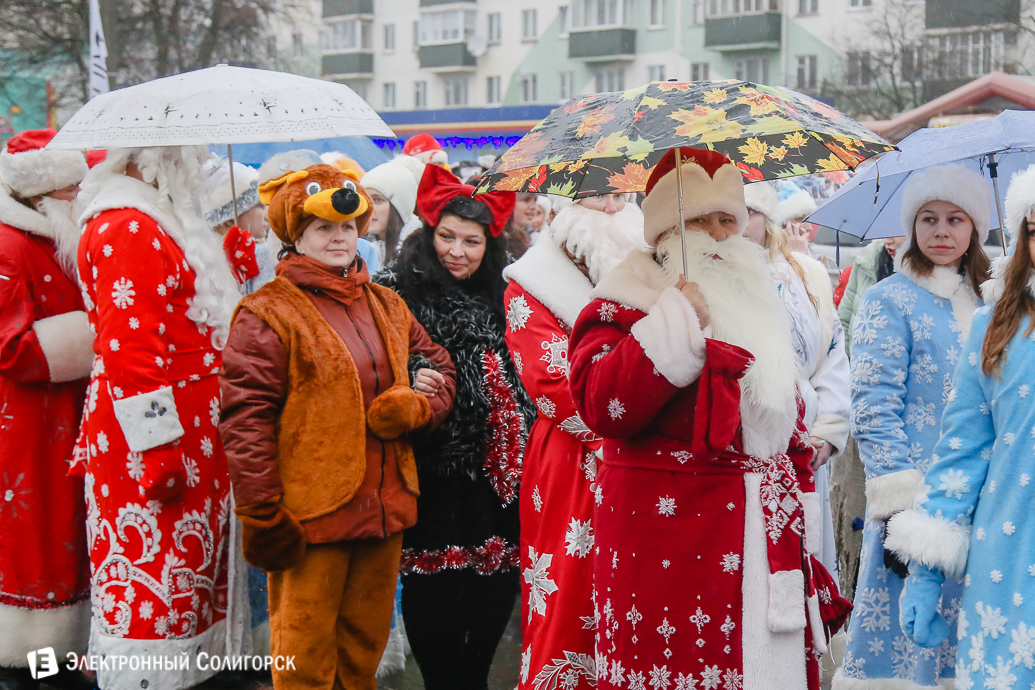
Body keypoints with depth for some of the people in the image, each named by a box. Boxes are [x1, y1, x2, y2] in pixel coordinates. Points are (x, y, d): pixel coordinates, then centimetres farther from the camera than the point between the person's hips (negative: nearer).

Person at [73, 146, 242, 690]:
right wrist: (159, 445, -23)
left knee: (181, 571, 14)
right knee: (152, 574, -6)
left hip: (187, 441, 10)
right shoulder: (129, 231, -16)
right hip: (154, 443, -10)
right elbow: (128, 351, -22)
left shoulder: (158, 225, 17)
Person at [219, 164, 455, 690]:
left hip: (383, 509, 6)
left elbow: (439, 369, 20)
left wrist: (415, 405, -4)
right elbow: (245, 418, -12)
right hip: (309, 517, -6)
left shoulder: (388, 307, 15)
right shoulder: (267, 313, -6)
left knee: (364, 647, 17)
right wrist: (262, 517, -15)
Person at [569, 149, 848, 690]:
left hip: (766, 537, 6)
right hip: (668, 540, -6)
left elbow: (790, 416, 27)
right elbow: (600, 406, -20)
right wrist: (676, 323, -20)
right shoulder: (626, 307, -3)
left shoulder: (757, 306, 19)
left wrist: (801, 497, 19)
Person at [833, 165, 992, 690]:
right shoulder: (889, 301, -3)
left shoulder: (984, 306, 16)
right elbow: (874, 410, -11)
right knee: (905, 646, -5)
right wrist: (901, 508, -18)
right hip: (920, 503, -6)